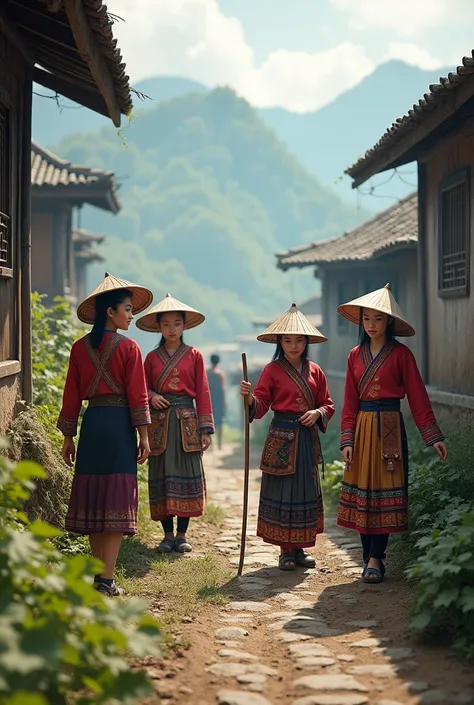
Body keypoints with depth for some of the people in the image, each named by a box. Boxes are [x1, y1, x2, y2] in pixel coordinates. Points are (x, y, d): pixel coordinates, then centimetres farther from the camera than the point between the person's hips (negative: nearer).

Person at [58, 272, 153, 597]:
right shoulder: (129, 348, -7)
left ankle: (98, 574, 19)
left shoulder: (80, 348, 4)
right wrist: (144, 436, -3)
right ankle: (107, 580, -3)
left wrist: (69, 437, 12)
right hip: (120, 424, -4)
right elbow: (137, 396, -8)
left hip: (91, 423, 4)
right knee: (116, 500, -1)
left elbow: (72, 395, 7)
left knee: (93, 498, 11)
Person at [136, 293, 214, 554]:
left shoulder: (194, 356, 5)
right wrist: (151, 397, -9)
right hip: (160, 422, 1)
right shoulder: (152, 357, 9)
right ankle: (168, 534, 10)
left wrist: (206, 428, -2)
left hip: (187, 421, -1)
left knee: (187, 476, -2)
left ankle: (182, 534, 7)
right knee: (161, 476, 1)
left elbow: (202, 393, 3)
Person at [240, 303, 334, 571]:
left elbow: (328, 405, 13)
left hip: (308, 437, 4)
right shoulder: (272, 370, -2)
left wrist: (318, 413, -8)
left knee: (306, 490, 8)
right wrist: (250, 398, -26)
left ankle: (300, 547, 19)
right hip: (281, 437, -4)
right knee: (282, 490, -2)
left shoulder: (315, 371, 8)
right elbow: (261, 407, -6)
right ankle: (286, 551, 7)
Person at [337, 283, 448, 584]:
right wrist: (347, 440, -2)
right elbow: (350, 402, 7)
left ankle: (375, 559, -1)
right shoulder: (356, 356, 8)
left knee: (384, 492, -4)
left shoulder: (401, 354, -3)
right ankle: (370, 556, 12)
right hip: (362, 428, 4)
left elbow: (418, 396, -4)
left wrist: (434, 436, -9)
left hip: (389, 428, -4)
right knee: (361, 491, 4)